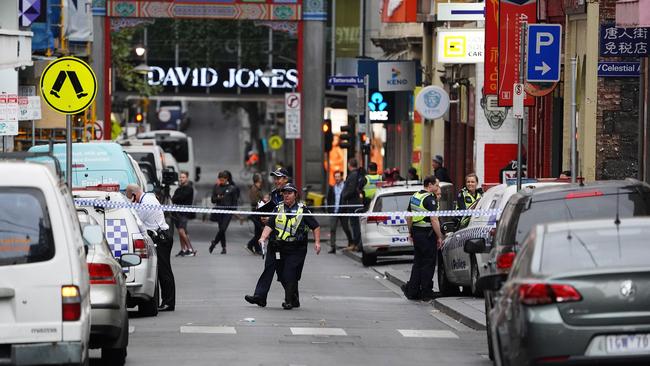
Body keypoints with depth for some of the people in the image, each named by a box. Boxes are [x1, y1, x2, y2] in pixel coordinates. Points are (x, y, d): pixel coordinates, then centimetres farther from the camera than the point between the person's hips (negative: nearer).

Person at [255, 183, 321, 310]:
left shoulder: (302, 210, 1)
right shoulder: (278, 209, 10)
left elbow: (316, 226, 6)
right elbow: (269, 226, 3)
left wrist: (317, 242, -5)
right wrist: (263, 238, -12)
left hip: (297, 250, -4)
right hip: (280, 249, 4)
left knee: (290, 275, -14)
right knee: (282, 276, 8)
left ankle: (289, 301, -5)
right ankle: (295, 300, 25)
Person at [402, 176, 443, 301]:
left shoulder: (414, 197, 10)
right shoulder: (429, 199, -16)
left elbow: (409, 218, 17)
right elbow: (434, 220, -20)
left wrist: (411, 232, 24)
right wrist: (439, 237, -14)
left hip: (416, 233, 8)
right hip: (427, 234, -8)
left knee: (418, 262, 14)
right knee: (428, 263, 0)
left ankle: (412, 291, 12)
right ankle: (426, 293, 4)